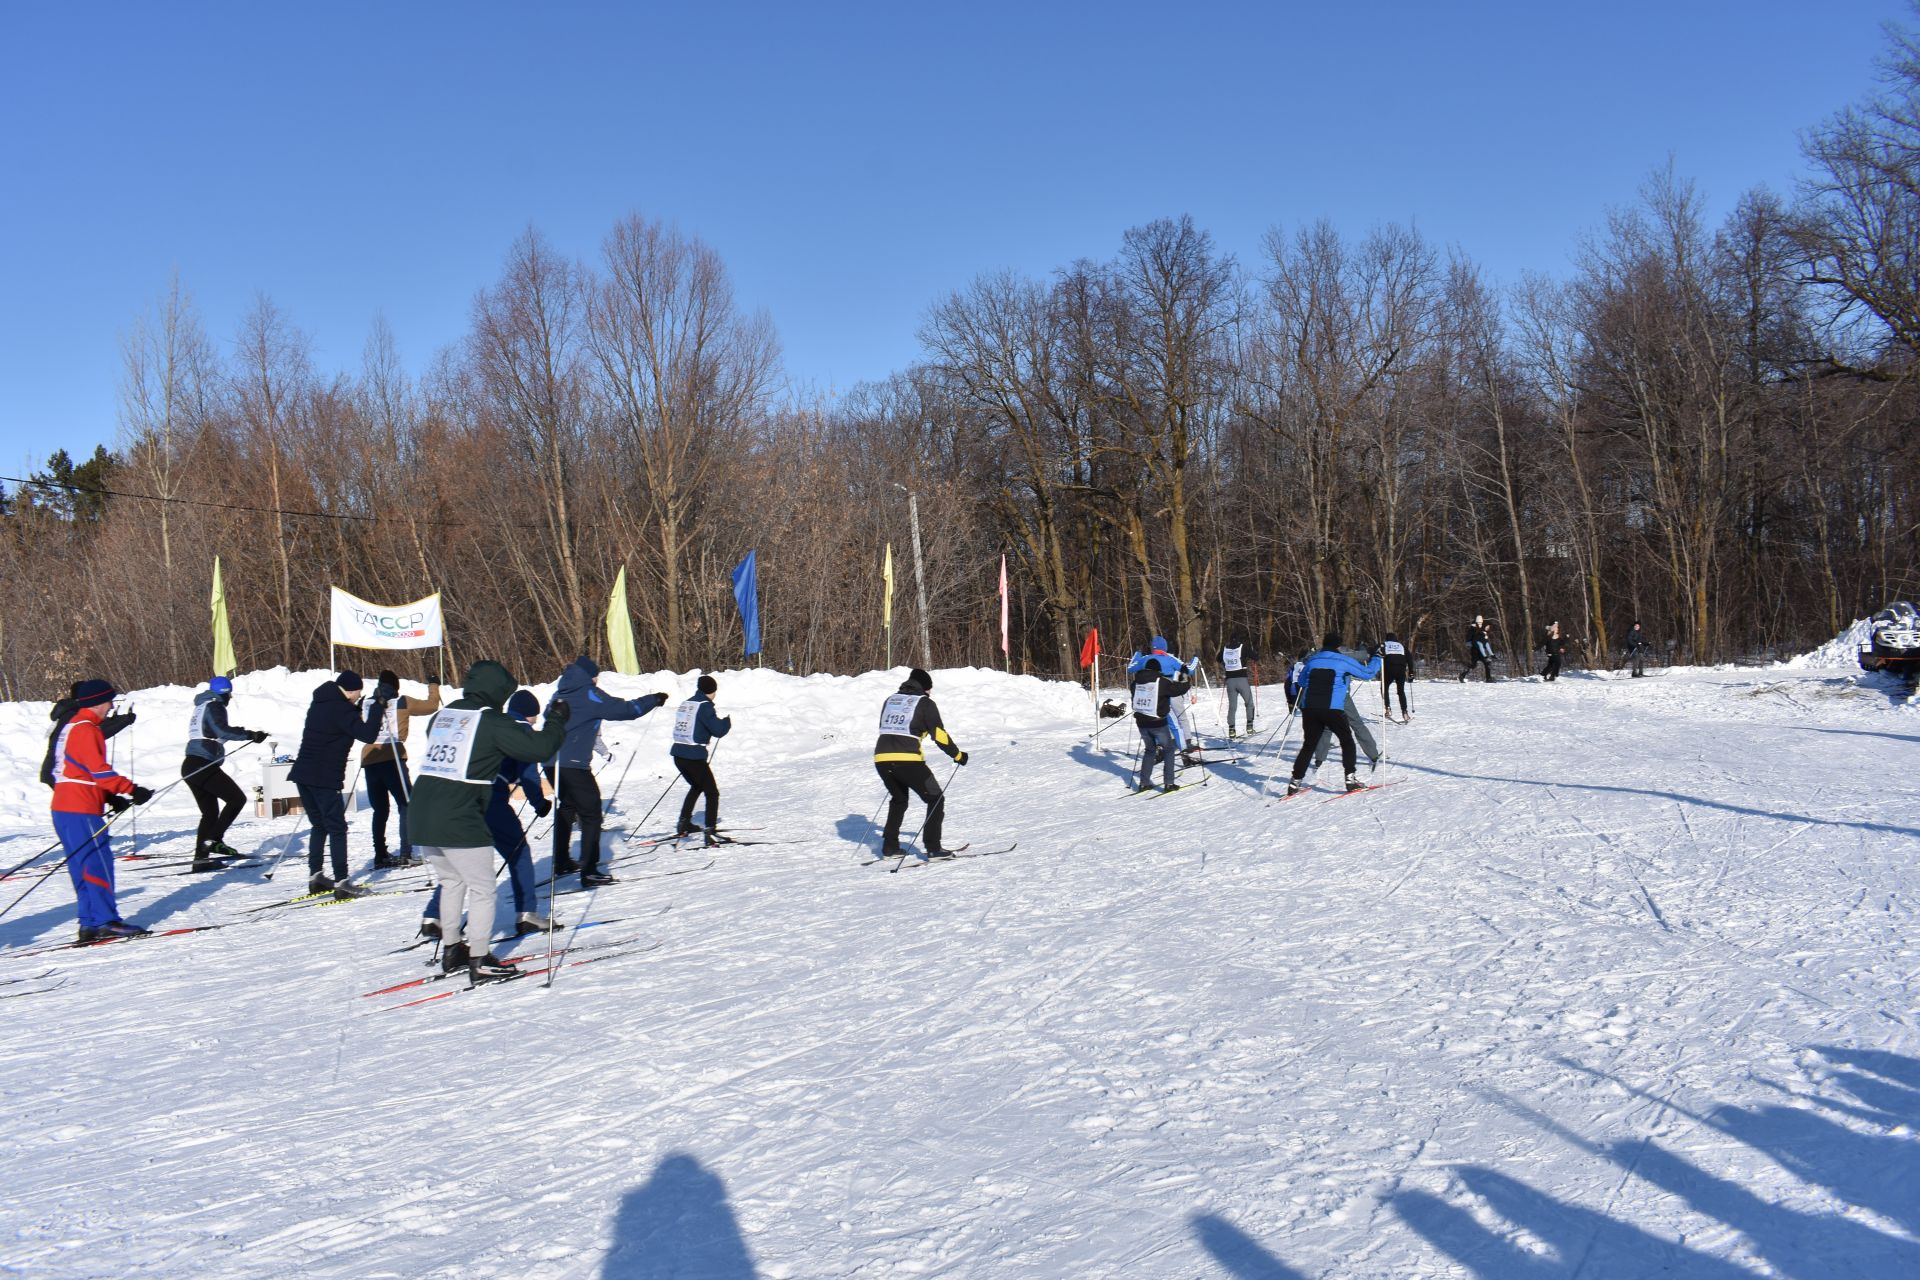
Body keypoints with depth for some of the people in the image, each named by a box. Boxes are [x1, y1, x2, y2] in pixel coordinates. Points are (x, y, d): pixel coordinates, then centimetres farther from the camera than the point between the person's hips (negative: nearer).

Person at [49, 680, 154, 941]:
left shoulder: (72, 726, 20)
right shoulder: (85, 729, -12)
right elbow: (98, 770, -20)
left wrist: (111, 797, 13)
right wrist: (132, 790, -18)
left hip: (65, 807, 10)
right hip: (81, 810, -10)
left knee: (82, 867, 10)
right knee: (97, 862, -8)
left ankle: (91, 923, 13)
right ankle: (105, 921, -7)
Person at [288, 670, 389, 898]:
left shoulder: (319, 703, 13)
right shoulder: (340, 709, -14)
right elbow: (368, 734, -22)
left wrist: (357, 708, 20)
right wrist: (378, 705, -15)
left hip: (303, 774, 9)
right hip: (325, 779, -8)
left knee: (319, 826, 17)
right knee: (337, 829, -4)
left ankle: (314, 876, 19)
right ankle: (341, 882, -6)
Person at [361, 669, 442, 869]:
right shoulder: (402, 703, 2)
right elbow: (432, 705, 11)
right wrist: (433, 686, 30)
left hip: (369, 761, 4)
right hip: (392, 760, -4)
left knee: (380, 810, 14)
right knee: (406, 806, 3)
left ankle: (380, 855, 14)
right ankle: (406, 855, -5)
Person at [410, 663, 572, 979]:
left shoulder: (442, 715, 13)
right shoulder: (492, 722, -7)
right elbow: (538, 748, -11)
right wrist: (556, 721, 7)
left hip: (423, 819, 7)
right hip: (460, 823, -7)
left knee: (451, 882, 24)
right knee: (482, 889, 6)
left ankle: (451, 950, 31)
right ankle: (480, 960, 8)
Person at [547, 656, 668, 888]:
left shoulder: (560, 695, 13)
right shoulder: (589, 695, -9)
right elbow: (624, 709, -9)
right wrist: (654, 700, 2)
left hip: (553, 762, 8)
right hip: (574, 765, -8)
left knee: (567, 808, 25)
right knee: (591, 814, -2)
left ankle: (561, 862, 32)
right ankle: (589, 872, -7)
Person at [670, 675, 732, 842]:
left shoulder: (685, 704, 11)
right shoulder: (705, 706, -10)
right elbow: (719, 730, -14)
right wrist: (727, 721, 7)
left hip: (678, 754, 7)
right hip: (694, 757, -7)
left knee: (697, 786, 29)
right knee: (712, 793, 3)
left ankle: (683, 824, 30)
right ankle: (710, 832, -7)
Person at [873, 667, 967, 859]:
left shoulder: (890, 700, 21)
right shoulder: (924, 703, 4)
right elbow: (939, 735, -1)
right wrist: (958, 755, 11)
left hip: (881, 758, 6)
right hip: (908, 760, -6)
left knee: (898, 800, 28)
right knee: (935, 799, 9)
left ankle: (889, 847, 25)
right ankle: (933, 848, 1)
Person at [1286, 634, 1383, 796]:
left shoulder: (1312, 660, 12)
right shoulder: (1344, 661, 1)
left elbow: (1300, 683, 22)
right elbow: (1368, 673, 8)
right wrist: (1377, 658, 24)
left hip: (1309, 708, 4)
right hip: (1333, 709, -4)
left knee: (1308, 745, 12)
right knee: (1347, 742, 14)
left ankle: (1295, 783, 6)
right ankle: (1350, 779, 6)